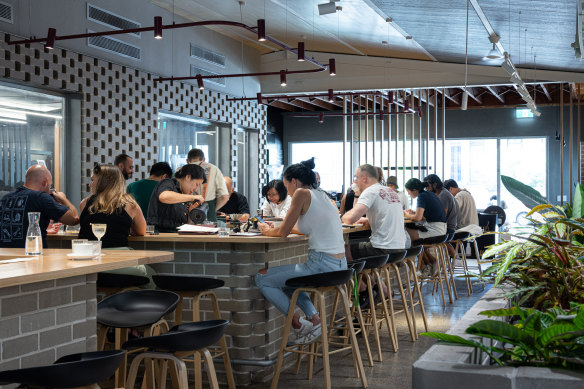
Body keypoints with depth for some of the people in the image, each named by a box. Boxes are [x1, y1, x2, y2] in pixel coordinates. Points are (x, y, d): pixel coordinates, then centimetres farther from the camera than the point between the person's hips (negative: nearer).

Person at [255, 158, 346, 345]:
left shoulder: (302, 194, -8)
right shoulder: (322, 195, 17)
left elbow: (284, 231, -5)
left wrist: (267, 231, 15)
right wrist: (273, 228, 31)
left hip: (321, 265, -9)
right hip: (339, 266, 9)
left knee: (261, 278, 4)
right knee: (286, 279, 32)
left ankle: (298, 324, 6)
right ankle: (314, 318, 17)